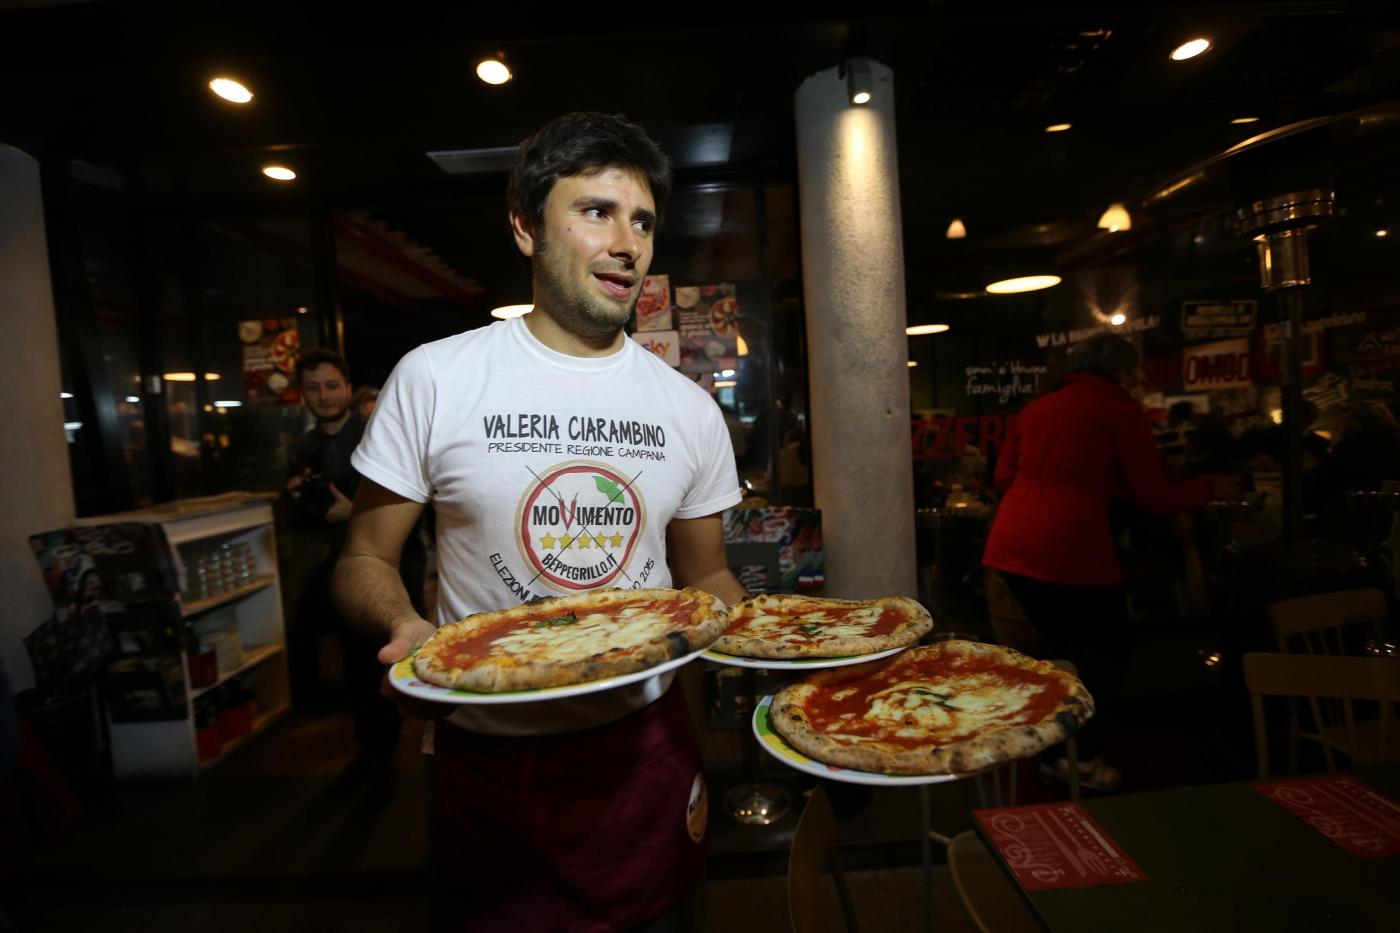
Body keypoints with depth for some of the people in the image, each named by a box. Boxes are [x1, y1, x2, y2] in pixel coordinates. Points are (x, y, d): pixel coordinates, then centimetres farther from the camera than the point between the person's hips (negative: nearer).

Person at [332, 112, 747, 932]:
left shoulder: (689, 409, -1)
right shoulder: (434, 379, -9)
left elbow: (706, 576, 8)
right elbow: (366, 562, -3)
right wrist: (406, 626, -24)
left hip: (647, 748, 3)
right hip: (487, 755, -2)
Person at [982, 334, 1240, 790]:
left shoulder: (1037, 408, 15)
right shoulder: (1121, 411, 1)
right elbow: (1155, 499, 3)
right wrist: (1210, 487, 22)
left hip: (1011, 547, 6)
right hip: (1070, 551, -6)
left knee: (1057, 648, 23)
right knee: (1107, 647, 16)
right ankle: (1086, 759, 20)